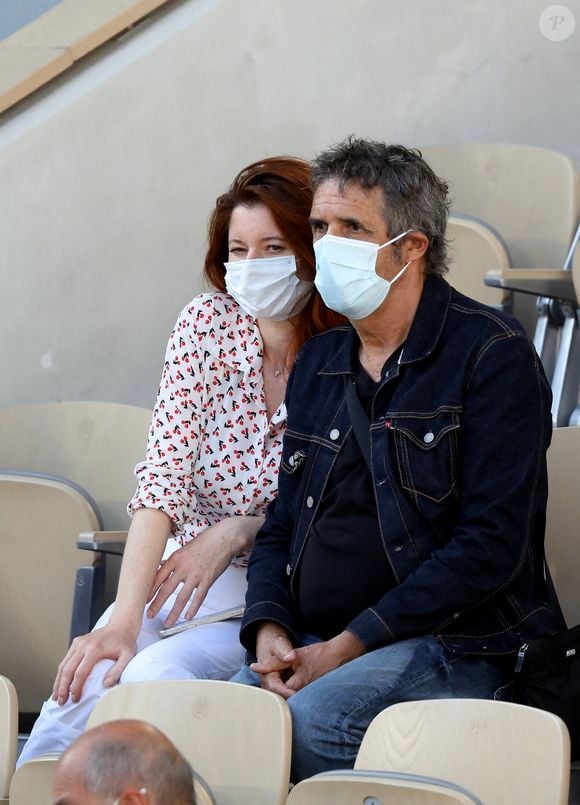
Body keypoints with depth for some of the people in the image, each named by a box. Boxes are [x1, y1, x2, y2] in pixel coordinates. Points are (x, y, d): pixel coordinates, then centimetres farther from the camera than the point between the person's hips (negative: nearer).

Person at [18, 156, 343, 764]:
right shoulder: (207, 323, -2)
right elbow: (165, 471, -12)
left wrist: (235, 532, -17)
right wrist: (125, 617, -23)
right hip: (184, 570, 3)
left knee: (155, 675, -30)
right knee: (82, 684, -24)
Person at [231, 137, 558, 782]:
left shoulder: (491, 355, -5)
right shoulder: (318, 363, 17)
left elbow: (493, 546, -13)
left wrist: (348, 646, -15)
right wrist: (269, 629, -2)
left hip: (450, 646, -5)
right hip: (311, 647, 5)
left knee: (306, 722, -33)